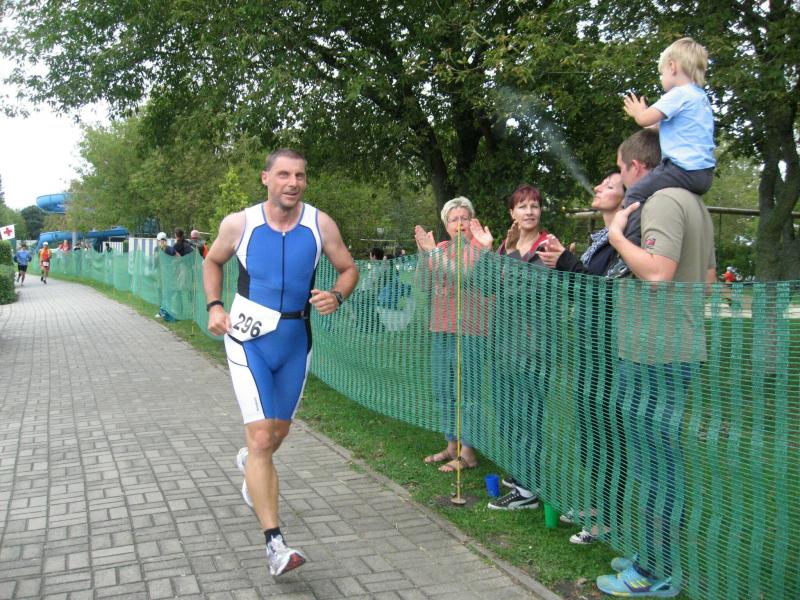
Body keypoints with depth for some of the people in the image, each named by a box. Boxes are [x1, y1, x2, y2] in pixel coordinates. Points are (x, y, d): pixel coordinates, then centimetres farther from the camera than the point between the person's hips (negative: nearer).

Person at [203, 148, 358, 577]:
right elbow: (212, 262, 9)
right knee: (262, 438, -13)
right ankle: (274, 543, -9)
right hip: (249, 339, -3)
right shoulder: (239, 224, -9)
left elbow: (349, 269, 5)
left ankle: (250, 461, 56)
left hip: (295, 340, 3)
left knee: (279, 431, 19)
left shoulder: (321, 225, -7)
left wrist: (337, 296, -16)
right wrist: (214, 306, -5)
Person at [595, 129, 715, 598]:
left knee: (657, 465, -2)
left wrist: (618, 236, -15)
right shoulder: (693, 202, 17)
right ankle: (658, 556, 30)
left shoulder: (663, 200, -15)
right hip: (679, 349, 10)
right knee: (663, 461, 18)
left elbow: (658, 270, -28)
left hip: (657, 355, -10)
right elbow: (708, 276, 23)